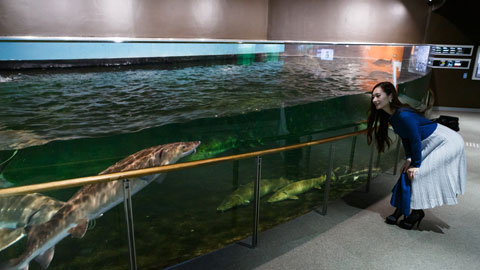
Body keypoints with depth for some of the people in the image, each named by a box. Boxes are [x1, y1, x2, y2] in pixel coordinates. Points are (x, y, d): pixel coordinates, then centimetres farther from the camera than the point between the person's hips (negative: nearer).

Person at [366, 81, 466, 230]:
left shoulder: (403, 115, -31)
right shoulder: (391, 115, -3)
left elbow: (415, 140, -25)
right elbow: (405, 138, 6)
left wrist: (416, 164, -16)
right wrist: (409, 159, -1)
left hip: (449, 143, -9)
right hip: (430, 144, 9)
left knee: (417, 173, -13)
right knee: (408, 171, 4)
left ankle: (417, 212, 4)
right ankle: (402, 208, 12)